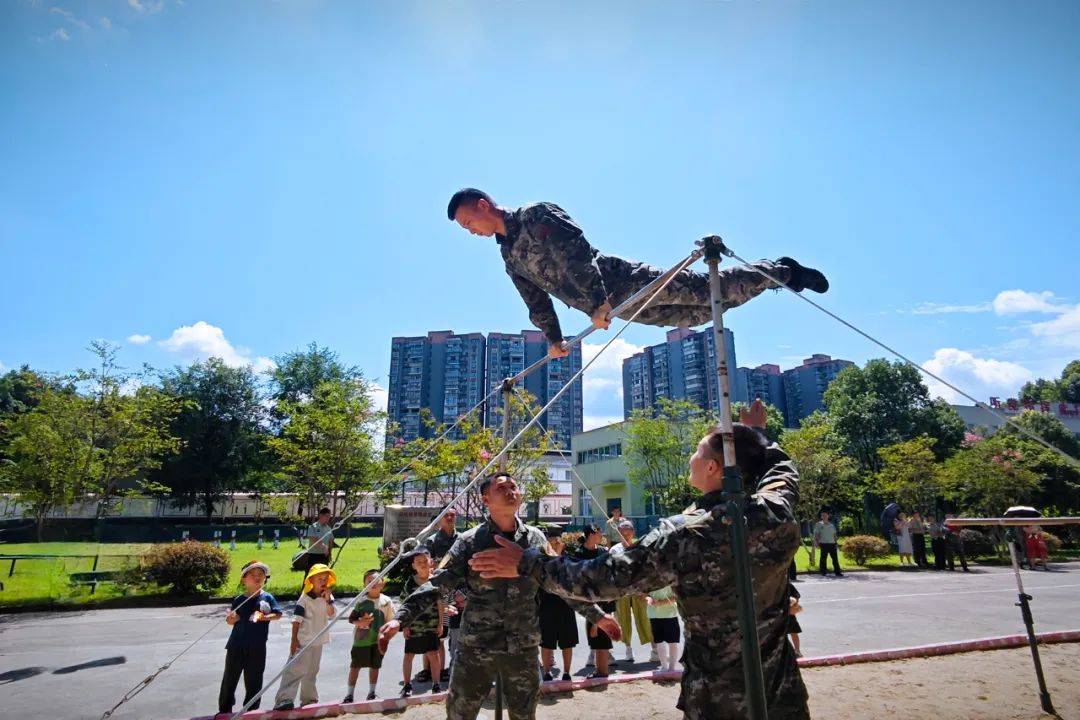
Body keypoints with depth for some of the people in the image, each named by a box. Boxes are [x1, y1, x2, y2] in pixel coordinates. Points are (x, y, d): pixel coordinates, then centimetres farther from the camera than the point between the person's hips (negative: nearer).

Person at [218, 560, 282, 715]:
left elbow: (278, 614, -8)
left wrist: (265, 617, -24)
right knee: (230, 678, 12)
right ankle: (224, 710, 29)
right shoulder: (239, 600, 2)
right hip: (236, 645, 2)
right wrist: (231, 619, -13)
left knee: (253, 681, 8)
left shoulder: (267, 597, -3)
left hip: (257, 647, -2)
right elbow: (231, 621, 9)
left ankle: (251, 710, 24)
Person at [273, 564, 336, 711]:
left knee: (312, 671, 16)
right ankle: (283, 699, -12)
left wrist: (328, 600, -19)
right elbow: (297, 619, -11)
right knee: (295, 670, -12)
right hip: (303, 640, -6)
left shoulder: (328, 597, 4)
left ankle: (308, 698, 28)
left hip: (318, 641, 6)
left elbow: (331, 615, -7)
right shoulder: (305, 598, -11)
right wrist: (294, 639, -15)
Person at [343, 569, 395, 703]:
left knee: (374, 666, 11)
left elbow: (391, 621, 1)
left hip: (378, 640, 1)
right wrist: (359, 623, -21)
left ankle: (371, 692, 27)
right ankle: (350, 694, 20)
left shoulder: (386, 601, -5)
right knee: (355, 666, 7)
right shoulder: (361, 602, -7)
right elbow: (351, 619, -2)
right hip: (361, 640, -1)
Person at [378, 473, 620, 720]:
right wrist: (401, 617, -22)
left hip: (524, 648, 2)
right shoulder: (469, 541, -7)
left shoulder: (536, 539, 1)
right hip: (475, 648, -2)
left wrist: (597, 615, 10)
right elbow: (438, 583, -10)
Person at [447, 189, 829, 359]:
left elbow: (575, 251, -23)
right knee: (697, 315, 15)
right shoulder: (509, 258, 13)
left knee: (709, 290, -5)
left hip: (622, 280, -7)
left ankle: (781, 270, 18)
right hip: (620, 307, 7)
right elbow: (537, 302, 23)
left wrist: (597, 303, -29)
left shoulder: (536, 215, -12)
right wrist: (553, 338, 25)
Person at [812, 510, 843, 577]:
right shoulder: (818, 524, 3)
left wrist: (836, 543, 11)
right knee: (823, 558, -2)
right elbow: (816, 535, 0)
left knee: (835, 558, 2)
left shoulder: (832, 525, 16)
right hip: (823, 544, -4)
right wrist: (816, 542, -11)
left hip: (832, 543, 4)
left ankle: (837, 572, 8)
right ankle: (823, 572, 4)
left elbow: (835, 535, 19)